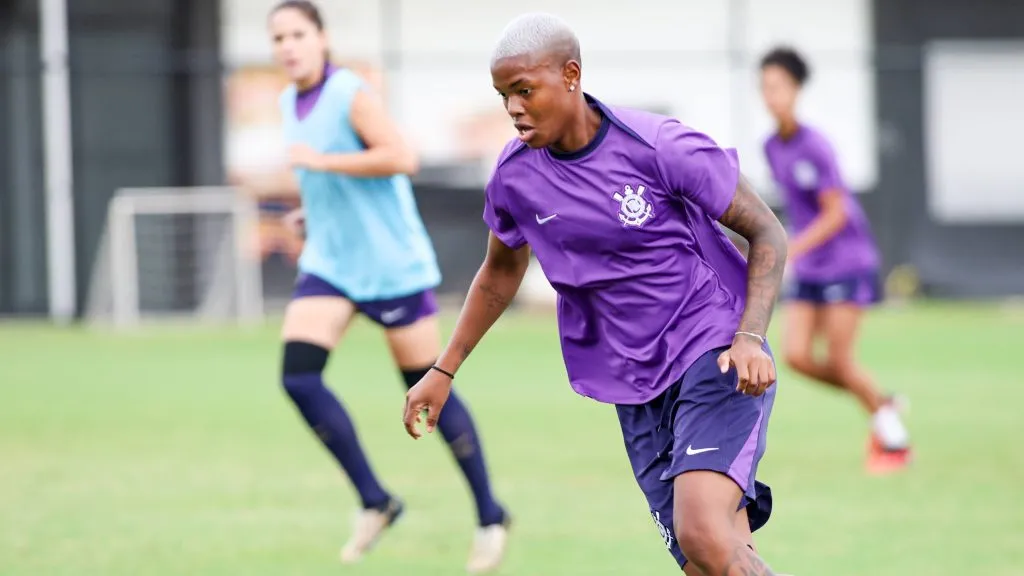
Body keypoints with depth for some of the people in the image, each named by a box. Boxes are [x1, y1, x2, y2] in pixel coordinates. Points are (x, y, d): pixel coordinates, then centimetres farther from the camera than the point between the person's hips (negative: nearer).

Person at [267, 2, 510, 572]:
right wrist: (315, 211, 12)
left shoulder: (351, 95, -14)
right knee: (299, 377, -11)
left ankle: (491, 517, 15)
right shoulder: (290, 103, 10)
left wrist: (321, 162, -25)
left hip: (393, 263, -7)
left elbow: (401, 158, -28)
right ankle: (375, 502, 1)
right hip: (329, 263, 7)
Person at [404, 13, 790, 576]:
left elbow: (767, 235, -5)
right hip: (637, 391, 5)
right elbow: (501, 272, 22)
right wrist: (444, 370, 21)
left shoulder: (660, 147, -13)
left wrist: (749, 337, -18)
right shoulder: (514, 176, 1)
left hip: (716, 359, -4)